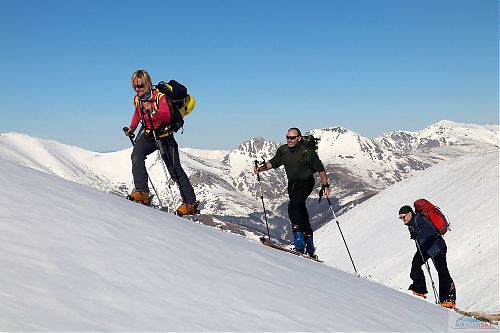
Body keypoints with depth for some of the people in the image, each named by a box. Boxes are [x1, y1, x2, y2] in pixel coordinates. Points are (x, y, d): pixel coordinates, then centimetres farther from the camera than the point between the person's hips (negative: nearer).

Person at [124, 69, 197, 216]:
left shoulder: (160, 96, -19)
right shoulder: (137, 99, 1)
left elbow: (167, 116, -36)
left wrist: (153, 111, -51)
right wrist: (131, 129, 23)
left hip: (164, 136, -5)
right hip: (148, 135, 5)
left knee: (175, 170, -4)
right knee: (136, 155, -25)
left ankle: (190, 203, 5)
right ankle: (142, 192, -27)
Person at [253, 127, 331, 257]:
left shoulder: (308, 152, -17)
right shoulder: (283, 150, -3)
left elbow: (320, 169, -9)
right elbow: (273, 162, 9)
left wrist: (325, 185, -12)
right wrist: (261, 168, -7)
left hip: (306, 183, -6)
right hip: (292, 184, 6)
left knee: (293, 207, -26)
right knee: (301, 213, 14)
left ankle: (299, 243, -27)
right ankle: (309, 246, 27)